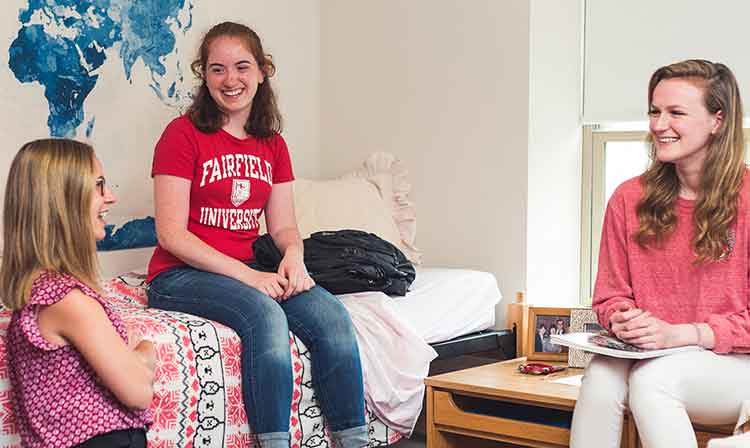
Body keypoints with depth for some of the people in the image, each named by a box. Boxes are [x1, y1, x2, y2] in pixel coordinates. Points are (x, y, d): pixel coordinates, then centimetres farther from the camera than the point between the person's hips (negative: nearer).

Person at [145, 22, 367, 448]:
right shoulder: (183, 134, -7)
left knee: (331, 314, -20)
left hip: (249, 271, 5)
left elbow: (283, 226, 12)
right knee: (265, 314, -33)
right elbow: (172, 235, -12)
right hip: (181, 276, -5)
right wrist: (247, 275, -20)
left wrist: (293, 257, -13)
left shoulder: (273, 144, 12)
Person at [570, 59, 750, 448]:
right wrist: (623, 321, -13)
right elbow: (609, 298, 11)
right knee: (601, 374, -29)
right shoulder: (629, 199, 5)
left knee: (651, 377, -33)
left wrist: (679, 334, -20)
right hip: (652, 358, 4)